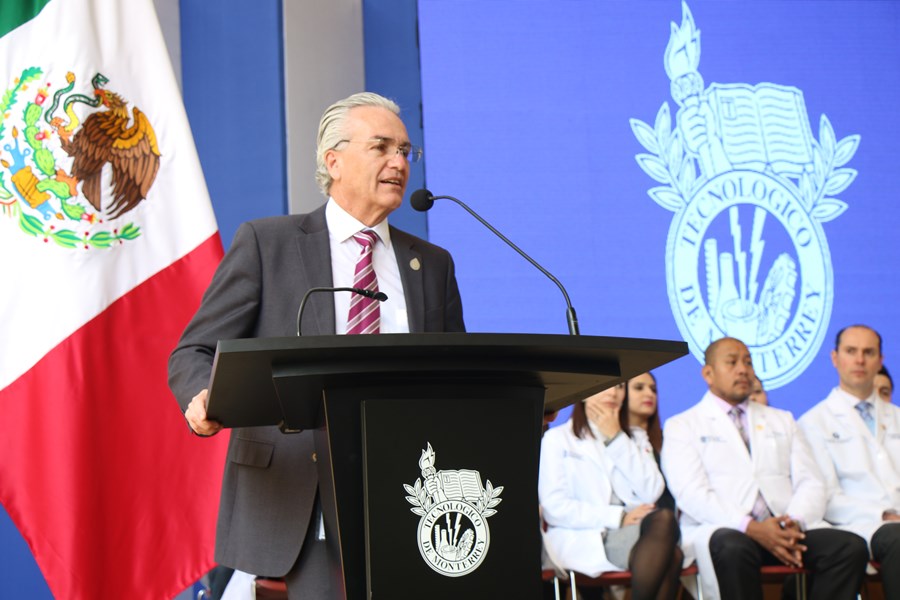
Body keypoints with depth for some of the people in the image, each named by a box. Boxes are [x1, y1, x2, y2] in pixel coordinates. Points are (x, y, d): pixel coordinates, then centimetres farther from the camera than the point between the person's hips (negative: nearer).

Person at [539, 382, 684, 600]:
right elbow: (554, 508, -3)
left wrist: (616, 439, 4)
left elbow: (652, 492, 7)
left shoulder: (631, 440, 27)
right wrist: (618, 517, -10)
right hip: (581, 539, -4)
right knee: (663, 521, -32)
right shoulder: (557, 439, 12)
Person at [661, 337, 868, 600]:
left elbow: (810, 483, 16)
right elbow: (691, 494, -4)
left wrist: (795, 522, -9)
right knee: (734, 551, -41)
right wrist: (751, 528, -19)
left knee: (852, 547, -26)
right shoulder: (681, 426, 12)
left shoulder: (782, 421, 28)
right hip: (722, 530, -4)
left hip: (788, 528, 4)